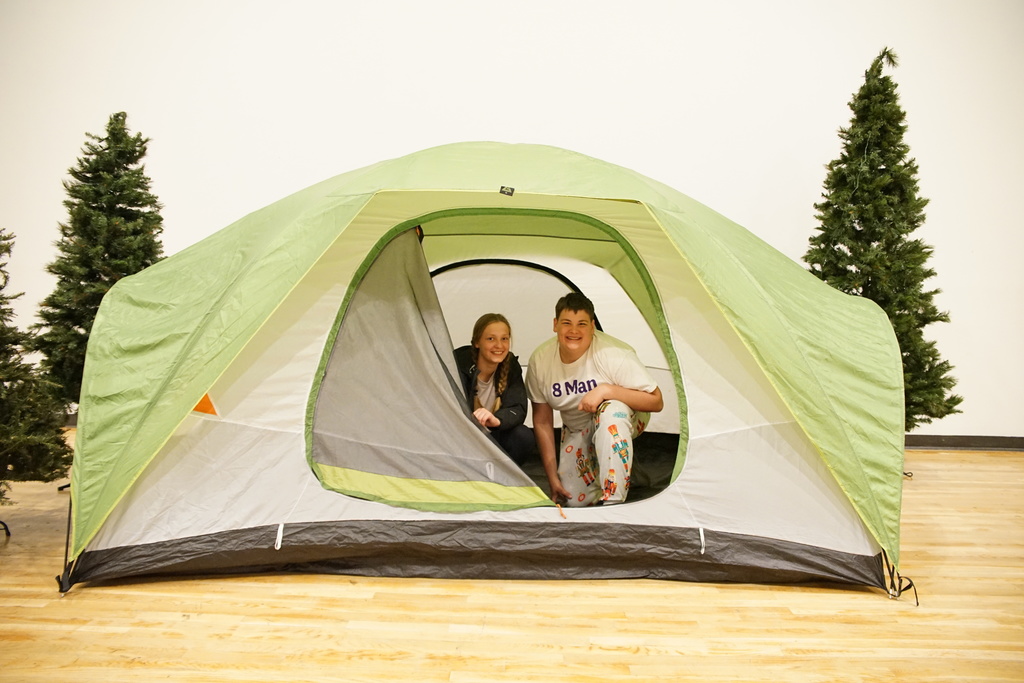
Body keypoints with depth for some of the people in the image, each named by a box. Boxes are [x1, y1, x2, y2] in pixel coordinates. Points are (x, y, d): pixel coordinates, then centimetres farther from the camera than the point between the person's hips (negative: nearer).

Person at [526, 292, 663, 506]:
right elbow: (542, 421, -7)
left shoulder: (612, 353, -29)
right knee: (574, 499, -8)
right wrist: (552, 477, -7)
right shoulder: (540, 360, -17)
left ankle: (612, 502, -33)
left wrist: (606, 390, -38)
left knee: (610, 411, -40)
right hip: (577, 430, 4)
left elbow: (656, 401, -26)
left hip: (622, 418, -4)